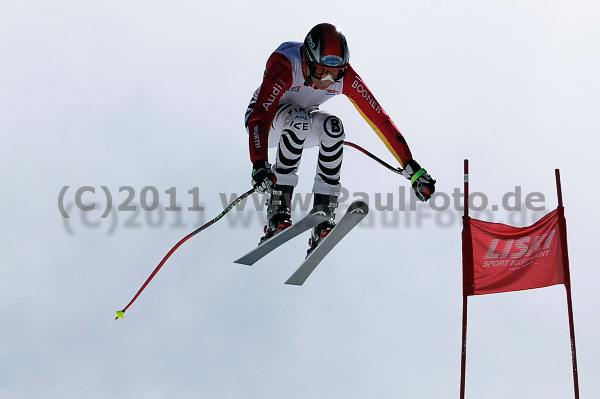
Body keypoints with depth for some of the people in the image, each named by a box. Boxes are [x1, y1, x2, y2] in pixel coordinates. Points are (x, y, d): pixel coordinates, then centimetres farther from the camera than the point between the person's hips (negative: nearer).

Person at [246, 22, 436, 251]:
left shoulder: (344, 76, -24)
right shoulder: (285, 64, -35)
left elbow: (379, 119, -22)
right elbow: (259, 118, -43)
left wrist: (412, 169, -25)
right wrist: (259, 167, -59)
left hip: (303, 127, 4)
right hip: (267, 121, -3)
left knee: (332, 126, -30)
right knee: (298, 119, -37)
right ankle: (278, 207, -32)